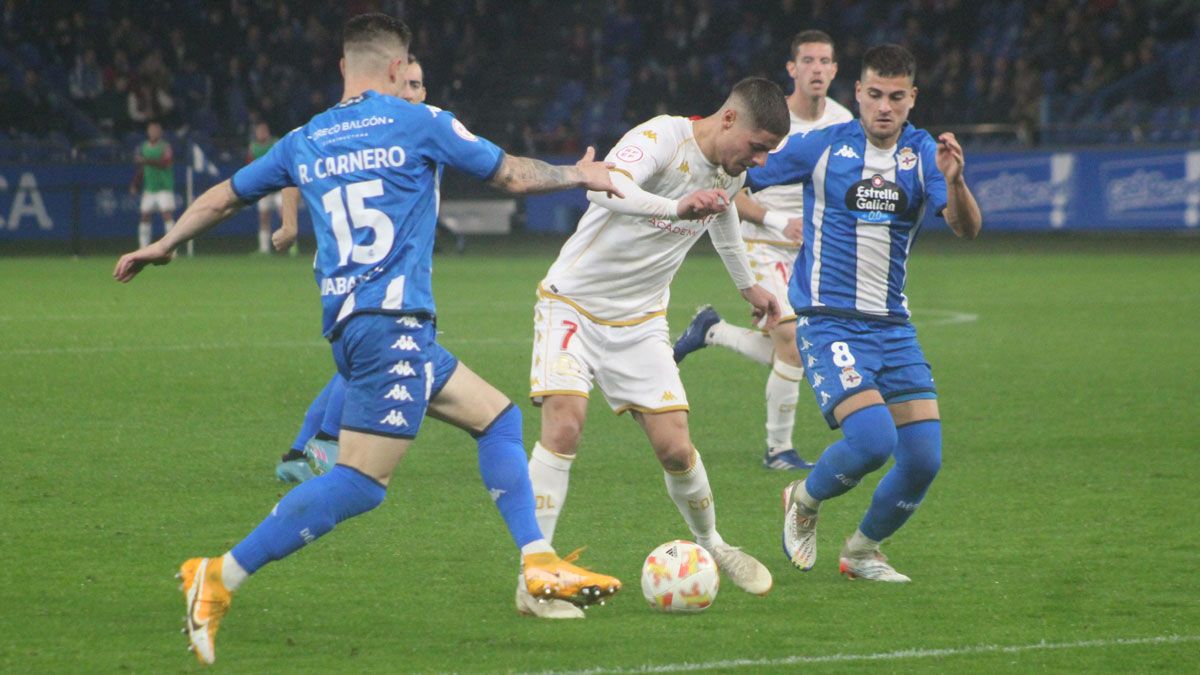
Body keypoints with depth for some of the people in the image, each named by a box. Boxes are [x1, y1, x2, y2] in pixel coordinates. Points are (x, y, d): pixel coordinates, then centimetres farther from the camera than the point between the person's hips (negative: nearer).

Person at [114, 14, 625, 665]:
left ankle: (539, 564, 13)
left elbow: (224, 196, 26)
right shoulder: (417, 124, 0)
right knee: (362, 481, -12)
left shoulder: (305, 142, 15)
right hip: (390, 322, -8)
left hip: (348, 321, 8)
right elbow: (513, 174, 10)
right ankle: (220, 578, -15)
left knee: (496, 415, 17)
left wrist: (162, 246, 42)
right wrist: (580, 175, 28)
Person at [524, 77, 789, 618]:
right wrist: (677, 207, -59)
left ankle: (712, 547, 27)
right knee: (563, 426, -23)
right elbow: (604, 188, -43)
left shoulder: (733, 171, 2)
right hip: (573, 303, -6)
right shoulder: (662, 138, -23)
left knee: (675, 448, 0)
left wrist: (749, 286, 40)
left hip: (639, 320, 6)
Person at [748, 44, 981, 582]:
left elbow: (967, 229, -11)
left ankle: (862, 551, 23)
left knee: (924, 458, -2)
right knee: (873, 439, -22)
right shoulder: (822, 148, -3)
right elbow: (732, 180, 6)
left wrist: (954, 181, -30)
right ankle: (804, 500, 9)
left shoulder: (923, 153, 2)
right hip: (828, 321, -4)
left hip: (892, 325, 4)